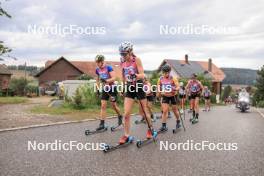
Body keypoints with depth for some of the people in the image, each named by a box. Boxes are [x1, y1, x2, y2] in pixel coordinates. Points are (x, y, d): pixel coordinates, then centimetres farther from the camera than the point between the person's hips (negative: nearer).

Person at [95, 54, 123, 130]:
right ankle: (102, 124, -2)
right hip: (104, 89, 5)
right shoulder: (97, 70, 2)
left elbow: (114, 78, -21)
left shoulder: (109, 67, -15)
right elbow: (97, 80, 16)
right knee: (103, 105, -3)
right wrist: (98, 88, 8)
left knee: (113, 105, 3)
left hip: (112, 88, -4)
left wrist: (106, 80, -36)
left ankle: (120, 116, 31)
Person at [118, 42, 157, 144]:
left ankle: (151, 130, 30)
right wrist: (124, 87, 18)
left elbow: (142, 75, -18)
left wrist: (135, 75, -39)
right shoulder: (122, 62, 2)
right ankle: (127, 136, 5)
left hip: (139, 87, -3)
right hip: (129, 88, 4)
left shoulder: (136, 60, -11)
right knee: (126, 114, -5)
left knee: (144, 111, 10)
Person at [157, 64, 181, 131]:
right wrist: (159, 93, -2)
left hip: (173, 96, -2)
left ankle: (178, 121, 36)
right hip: (165, 96, 2)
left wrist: (175, 89, -44)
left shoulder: (173, 78, -17)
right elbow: (158, 86, 8)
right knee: (164, 111, -7)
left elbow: (178, 87, -25)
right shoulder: (160, 79, -8)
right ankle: (164, 126, -2)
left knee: (175, 110, 11)